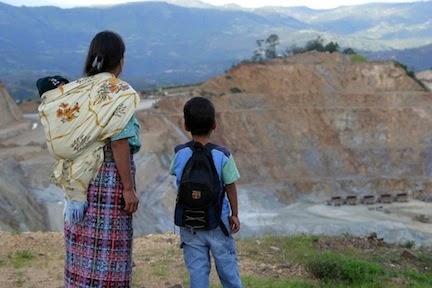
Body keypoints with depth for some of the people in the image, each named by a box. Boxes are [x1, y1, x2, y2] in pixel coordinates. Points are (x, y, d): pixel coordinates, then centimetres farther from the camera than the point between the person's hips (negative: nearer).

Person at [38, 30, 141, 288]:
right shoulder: (120, 93, -13)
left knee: (83, 247, 14)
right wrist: (129, 188, -15)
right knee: (108, 249, 3)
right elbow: (119, 143, -17)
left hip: (79, 180, 6)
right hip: (110, 179, -6)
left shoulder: (76, 90, 5)